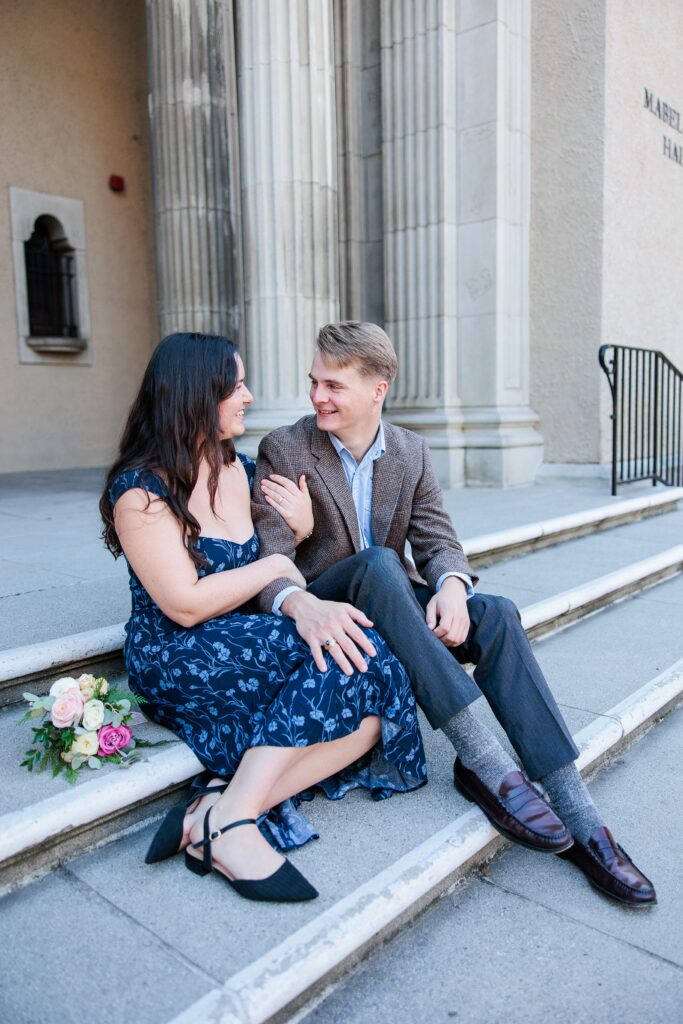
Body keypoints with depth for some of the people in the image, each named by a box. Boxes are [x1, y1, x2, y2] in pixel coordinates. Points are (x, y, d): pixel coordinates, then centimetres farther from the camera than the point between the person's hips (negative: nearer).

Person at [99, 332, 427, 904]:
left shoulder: (241, 470, 12)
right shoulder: (140, 491, -10)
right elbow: (185, 605, -18)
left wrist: (298, 529, -4)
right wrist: (274, 566, -10)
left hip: (250, 651, 7)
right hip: (178, 662, -7)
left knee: (371, 710, -17)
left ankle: (218, 804, -23)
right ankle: (233, 817, -27)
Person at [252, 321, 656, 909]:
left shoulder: (410, 452, 7)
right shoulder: (284, 450, -5)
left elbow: (437, 538, 0)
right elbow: (268, 557, -17)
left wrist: (450, 585, -25)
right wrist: (302, 604, -40)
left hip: (391, 602, 4)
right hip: (320, 613, -3)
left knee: (496, 615, -24)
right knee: (377, 562, -36)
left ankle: (578, 817, -27)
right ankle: (481, 759, -35)